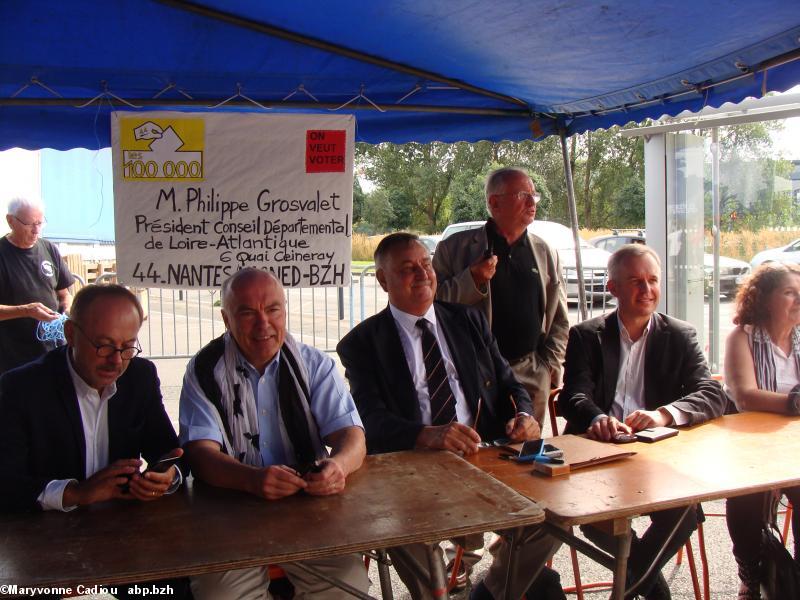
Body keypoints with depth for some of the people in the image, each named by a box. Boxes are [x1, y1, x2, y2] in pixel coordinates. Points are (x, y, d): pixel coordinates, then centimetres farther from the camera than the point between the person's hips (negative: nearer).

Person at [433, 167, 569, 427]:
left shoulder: (546, 253, 13)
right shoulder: (455, 247, 2)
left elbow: (560, 320, 18)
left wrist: (549, 364, 6)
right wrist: (470, 280, -15)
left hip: (531, 376, 3)